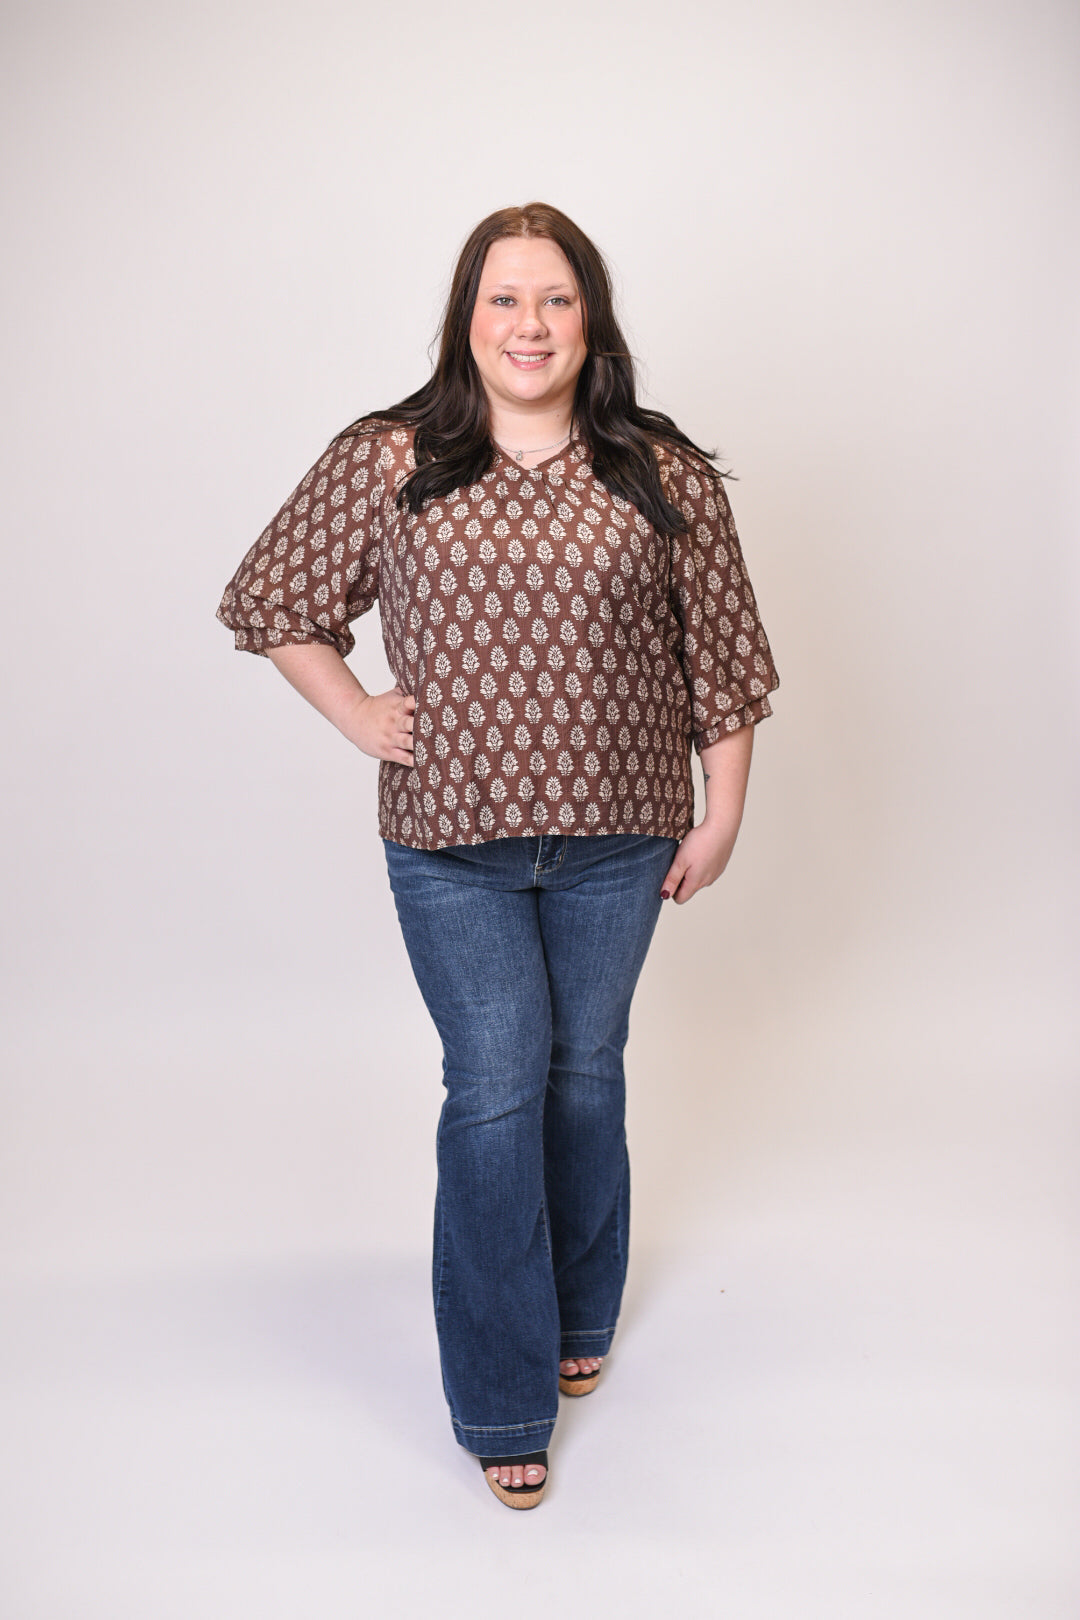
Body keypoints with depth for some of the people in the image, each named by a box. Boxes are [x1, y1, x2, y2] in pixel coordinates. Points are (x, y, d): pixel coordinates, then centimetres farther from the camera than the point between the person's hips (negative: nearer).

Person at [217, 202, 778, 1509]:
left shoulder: (663, 474, 0)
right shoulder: (384, 464, -2)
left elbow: (722, 652, 4)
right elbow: (267, 602, 9)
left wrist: (722, 815, 2)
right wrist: (356, 715, -1)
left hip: (616, 837, 2)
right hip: (451, 838, -1)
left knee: (586, 1071, 15)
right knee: (494, 1088, -3)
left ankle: (578, 1315, 40)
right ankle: (503, 1400, 12)